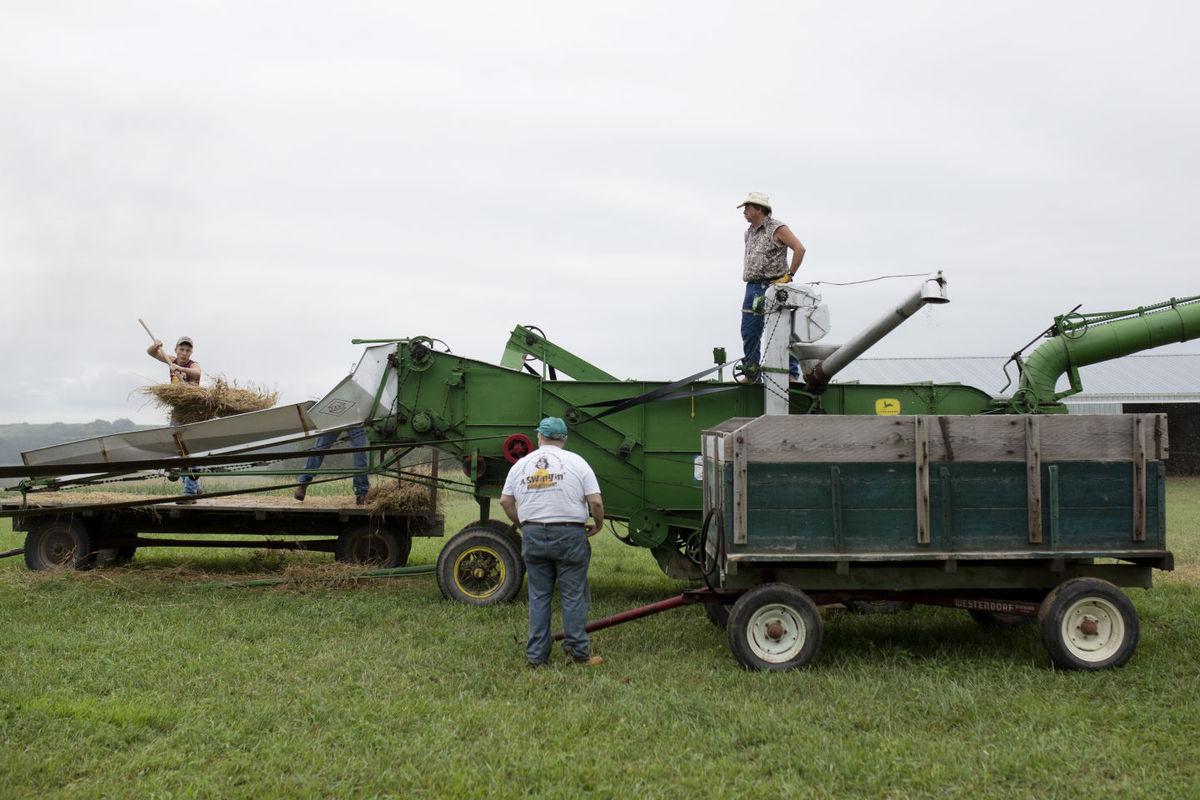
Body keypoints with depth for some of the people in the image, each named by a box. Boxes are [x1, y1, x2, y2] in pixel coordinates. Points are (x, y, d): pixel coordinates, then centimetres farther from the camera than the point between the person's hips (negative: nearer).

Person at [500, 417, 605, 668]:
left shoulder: (521, 465, 7)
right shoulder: (576, 462, -2)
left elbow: (505, 501, 9)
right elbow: (595, 502, -7)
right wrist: (598, 524, 10)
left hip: (533, 535, 3)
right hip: (569, 535, -3)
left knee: (538, 596, 10)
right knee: (573, 596, 4)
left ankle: (536, 656, 11)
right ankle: (578, 651, 6)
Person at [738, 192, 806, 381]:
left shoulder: (777, 228, -7)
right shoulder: (749, 233, 17)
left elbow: (799, 249, -14)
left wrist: (789, 276, -13)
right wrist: (748, 279, 16)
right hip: (753, 288, 8)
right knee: (749, 333, 6)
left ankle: (791, 373, -2)